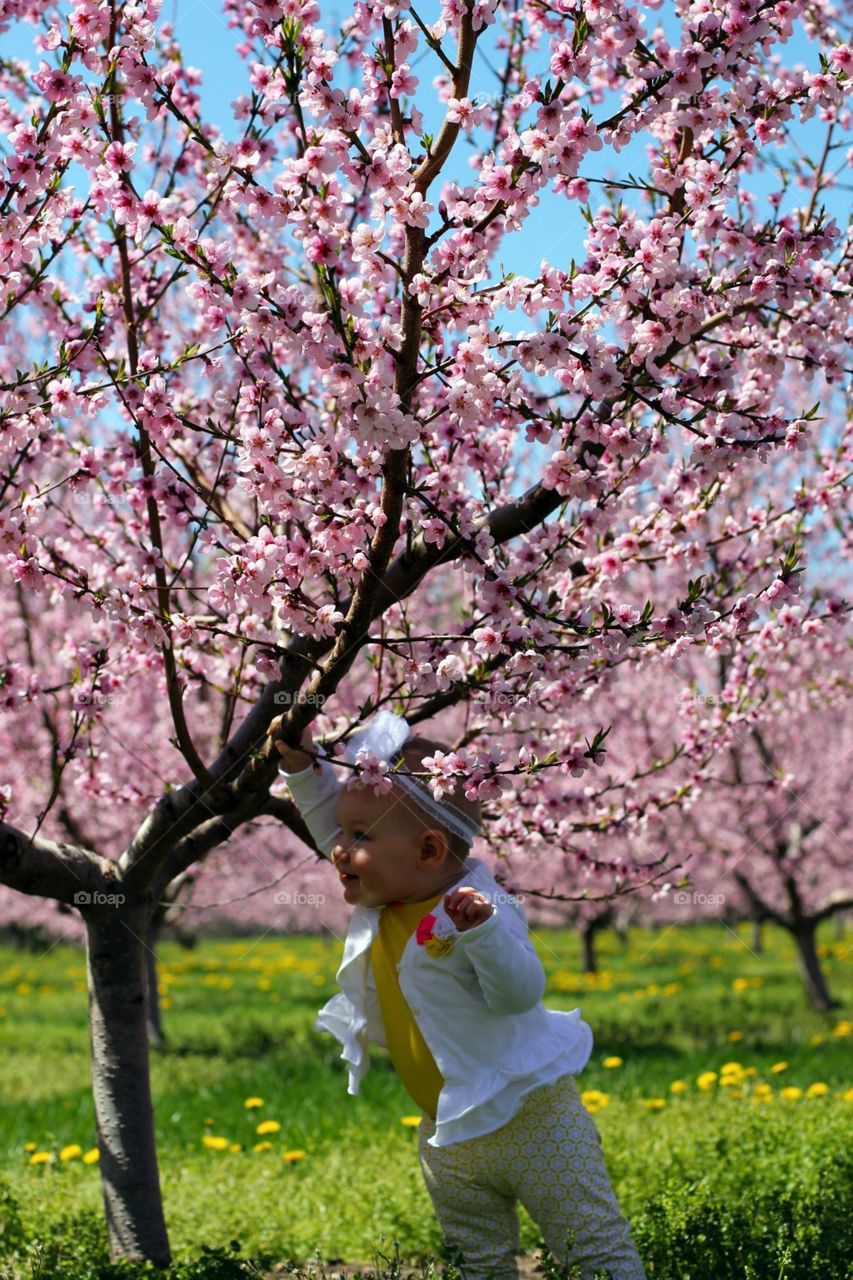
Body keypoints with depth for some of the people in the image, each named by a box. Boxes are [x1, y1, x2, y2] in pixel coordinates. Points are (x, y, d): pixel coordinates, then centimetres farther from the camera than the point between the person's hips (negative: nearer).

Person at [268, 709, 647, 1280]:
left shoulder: (476, 910, -24)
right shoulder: (381, 904, -2)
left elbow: (520, 992, -33)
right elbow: (333, 822, 10)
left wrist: (480, 930, -47)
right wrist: (305, 766, -4)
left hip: (530, 1117, -8)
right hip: (449, 1139, 8)